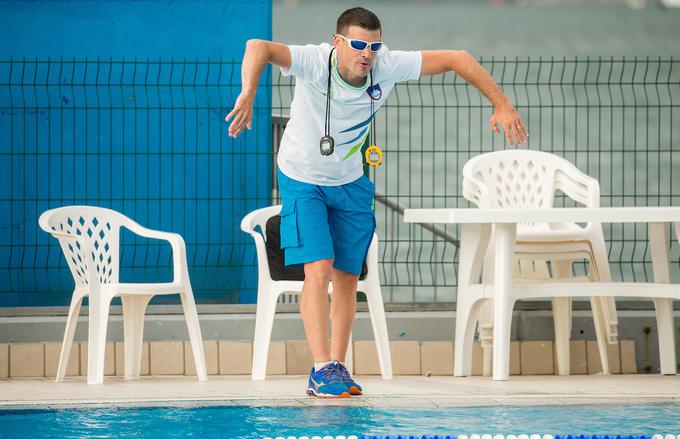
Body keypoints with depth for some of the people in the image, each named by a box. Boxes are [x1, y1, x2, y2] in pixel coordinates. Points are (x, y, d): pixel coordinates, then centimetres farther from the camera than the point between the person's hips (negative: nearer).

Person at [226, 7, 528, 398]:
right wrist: (248, 93, -69)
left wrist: (502, 105, -18)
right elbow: (259, 48, -50)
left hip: (350, 182, 4)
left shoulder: (387, 66, -21)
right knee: (319, 269, -17)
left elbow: (457, 59, -14)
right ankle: (321, 370, -16)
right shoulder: (315, 63, -32)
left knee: (347, 277, 6)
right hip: (302, 179, -4)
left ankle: (339, 367, 16)